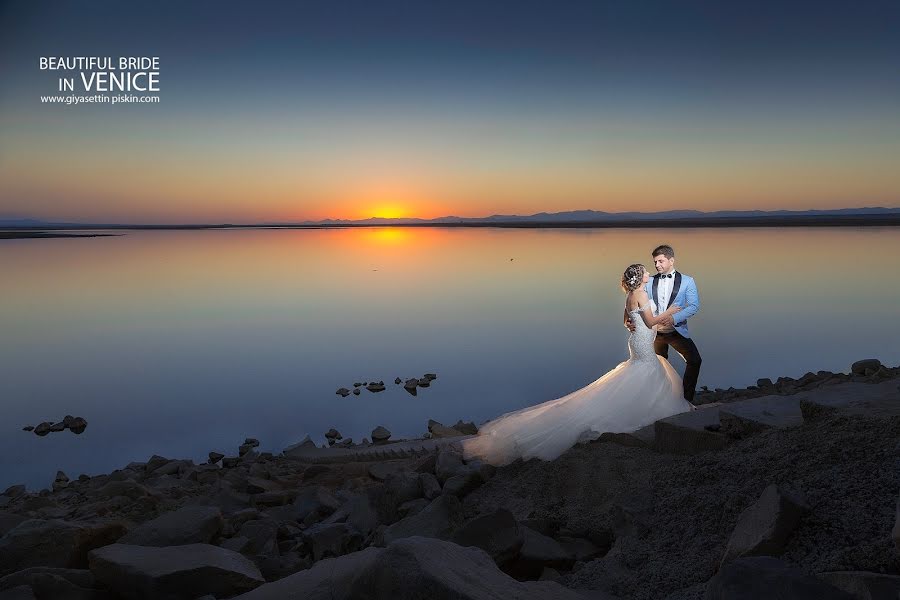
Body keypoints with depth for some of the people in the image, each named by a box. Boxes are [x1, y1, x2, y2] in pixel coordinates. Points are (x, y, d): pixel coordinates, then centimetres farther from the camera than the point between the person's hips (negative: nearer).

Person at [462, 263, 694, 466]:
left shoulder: (630, 296, 11)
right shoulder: (641, 294, -18)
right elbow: (651, 322, -17)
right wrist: (669, 312, -1)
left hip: (637, 340, 10)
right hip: (643, 342, -10)